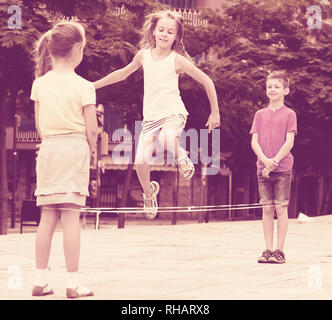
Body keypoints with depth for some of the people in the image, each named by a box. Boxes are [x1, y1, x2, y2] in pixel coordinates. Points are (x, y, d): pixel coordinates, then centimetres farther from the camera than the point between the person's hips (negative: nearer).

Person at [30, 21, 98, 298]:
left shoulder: (40, 83, 4)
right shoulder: (84, 87, -7)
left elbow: (39, 126, 9)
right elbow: (91, 130, -7)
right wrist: (91, 150, 11)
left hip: (48, 149, 4)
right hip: (75, 149, -4)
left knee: (48, 216, 7)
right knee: (71, 215, -4)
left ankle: (41, 281, 9)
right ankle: (73, 283, -3)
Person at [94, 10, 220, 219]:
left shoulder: (177, 60, -5)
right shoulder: (144, 55, 7)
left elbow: (207, 82, 1)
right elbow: (124, 73, 25)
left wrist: (215, 113, 4)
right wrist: (95, 85, 29)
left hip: (173, 112, -4)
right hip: (151, 116, 4)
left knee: (167, 140, -39)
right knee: (141, 160, -11)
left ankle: (182, 157, -4)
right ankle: (149, 192, 20)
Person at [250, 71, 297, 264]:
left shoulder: (289, 114, 1)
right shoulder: (260, 114, 11)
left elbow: (289, 142, -6)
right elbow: (254, 141, 5)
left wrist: (274, 162, -13)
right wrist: (265, 160, -10)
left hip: (282, 168, -3)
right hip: (263, 168, 3)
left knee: (281, 208, -3)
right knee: (267, 209, 4)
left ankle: (280, 251, 2)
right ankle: (269, 250, 9)